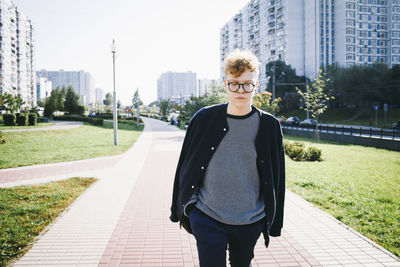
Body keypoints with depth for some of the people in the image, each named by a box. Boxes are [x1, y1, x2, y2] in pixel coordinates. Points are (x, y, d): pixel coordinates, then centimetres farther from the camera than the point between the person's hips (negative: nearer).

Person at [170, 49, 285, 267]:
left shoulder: (269, 126, -3)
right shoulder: (204, 119, -5)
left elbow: (276, 177, 4)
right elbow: (186, 167, 4)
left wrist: (274, 222, 8)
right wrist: (181, 210, 7)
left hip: (251, 222, 2)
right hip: (207, 218, -1)